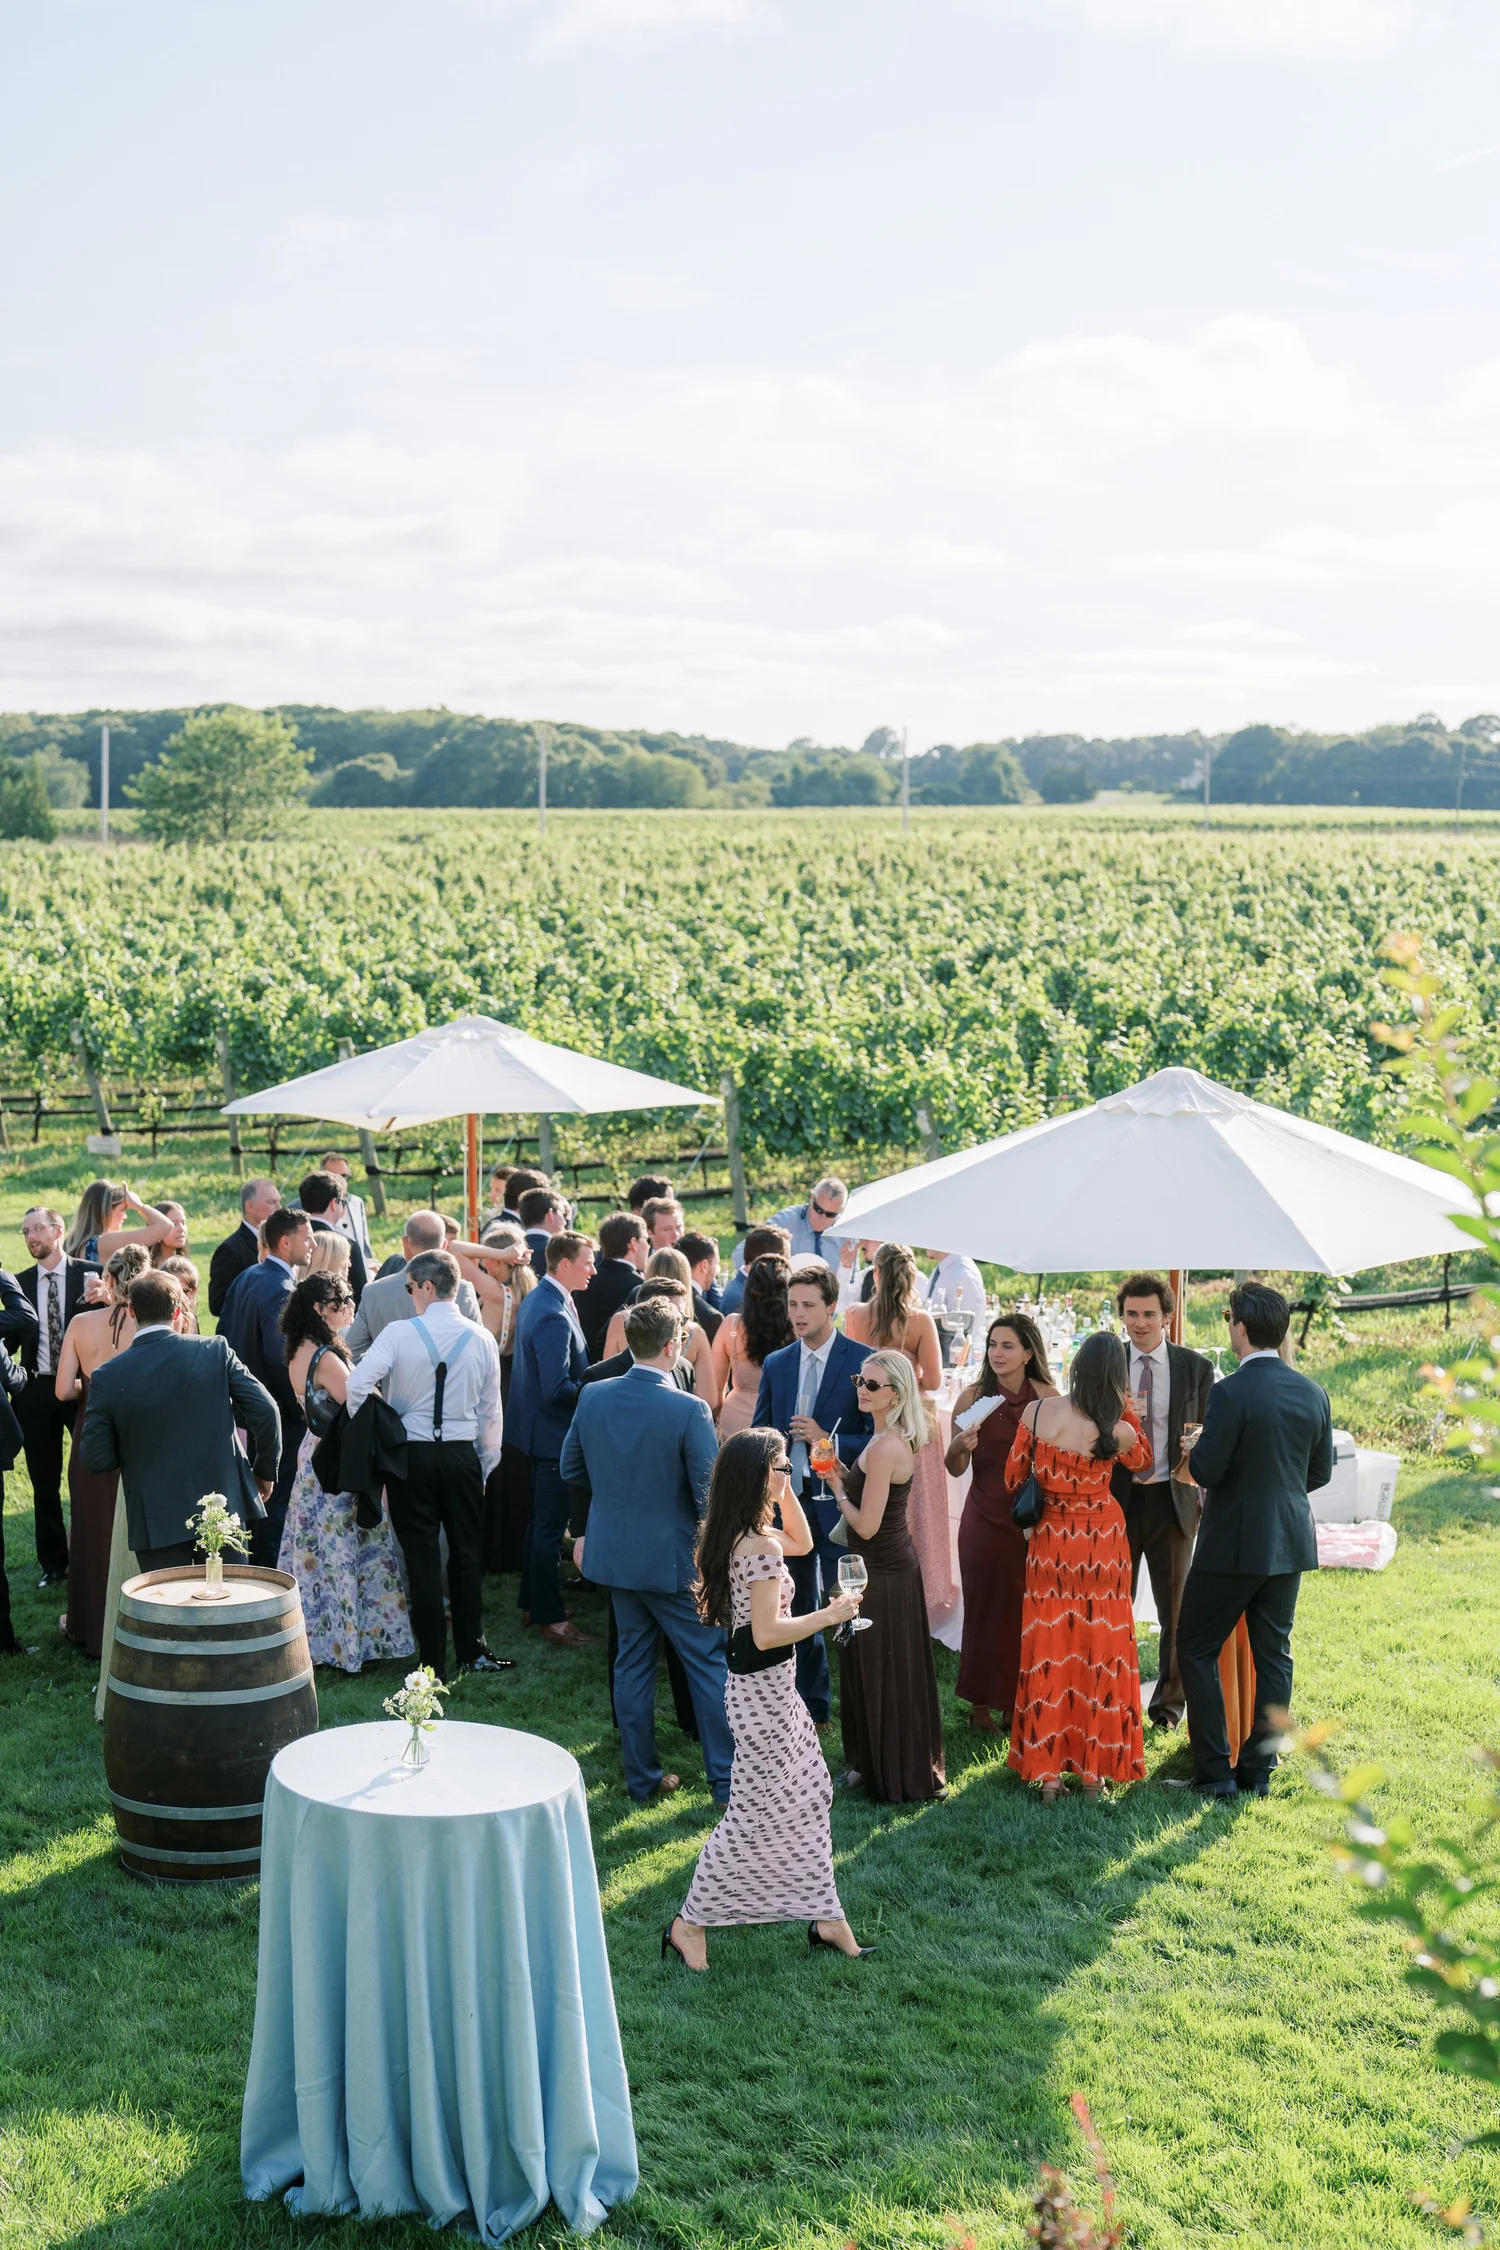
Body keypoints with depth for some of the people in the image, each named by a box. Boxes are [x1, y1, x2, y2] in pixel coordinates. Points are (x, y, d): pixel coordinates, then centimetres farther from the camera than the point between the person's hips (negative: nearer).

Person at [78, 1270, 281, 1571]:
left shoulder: (108, 1377, -10)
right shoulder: (216, 1351, -8)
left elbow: (96, 1459, -8)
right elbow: (265, 1409, -9)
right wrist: (265, 1469, 6)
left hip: (157, 1521, -1)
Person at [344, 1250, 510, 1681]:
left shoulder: (399, 1333, -8)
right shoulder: (481, 1339, 1)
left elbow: (356, 1384, -18)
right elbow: (490, 1411, 7)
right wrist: (487, 1465, 16)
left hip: (410, 1455, -2)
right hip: (463, 1455, 2)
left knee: (422, 1557, 4)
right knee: (467, 1553, 13)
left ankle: (433, 1663, 8)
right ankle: (472, 1652, 20)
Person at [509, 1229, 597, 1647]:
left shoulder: (538, 1300, 8)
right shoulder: (553, 1316, -25)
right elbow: (557, 1389, -28)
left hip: (540, 1431, 11)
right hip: (554, 1436, -11)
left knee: (542, 1521, 20)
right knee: (550, 1527, -1)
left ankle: (532, 1604, 32)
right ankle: (550, 1619, 8)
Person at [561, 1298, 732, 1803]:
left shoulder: (592, 1397, -5)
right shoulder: (689, 1410, -20)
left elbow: (569, 1469, 7)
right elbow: (708, 1492, -17)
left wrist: (584, 1531, 19)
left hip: (613, 1553, 5)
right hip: (673, 1561, -5)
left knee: (633, 1662, 16)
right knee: (709, 1662, 7)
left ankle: (642, 1777, 22)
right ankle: (727, 1779, 10)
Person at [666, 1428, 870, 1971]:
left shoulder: (735, 1537, 6)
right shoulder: (761, 1548, -24)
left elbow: (801, 1542, 24)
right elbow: (767, 1634, -26)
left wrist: (786, 1492, 11)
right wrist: (831, 1615, -17)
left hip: (767, 1686, 10)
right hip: (764, 1689, -10)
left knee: (808, 1797, 16)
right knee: (757, 1811, 1)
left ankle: (826, 1919, 24)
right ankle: (690, 1924, 12)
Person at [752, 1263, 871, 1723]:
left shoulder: (862, 1361, -6)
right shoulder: (776, 1365, 9)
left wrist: (829, 1441, -19)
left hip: (838, 1506, -5)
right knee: (796, 1613, 14)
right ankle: (809, 1708, 25)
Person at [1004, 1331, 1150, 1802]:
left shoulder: (1036, 1413, -12)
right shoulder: (1119, 1430, -14)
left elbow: (1013, 1480, -1)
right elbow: (1143, 1461, 10)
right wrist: (1125, 1411, 5)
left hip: (1050, 1544, 1)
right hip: (1104, 1546, -1)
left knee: (1049, 1654, 9)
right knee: (1099, 1652, 10)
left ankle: (1048, 1772, 11)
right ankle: (1094, 1770, 17)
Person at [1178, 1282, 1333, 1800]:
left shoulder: (1230, 1393, -19)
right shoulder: (1313, 1393, 2)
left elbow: (1206, 1471, -18)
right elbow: (1321, 1471, 10)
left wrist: (1193, 1451, 3)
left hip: (1234, 1544, -6)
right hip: (1291, 1542, 6)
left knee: (1196, 1650, 7)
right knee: (1273, 1656, 13)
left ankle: (1214, 1772, 5)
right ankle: (1258, 1772, 17)